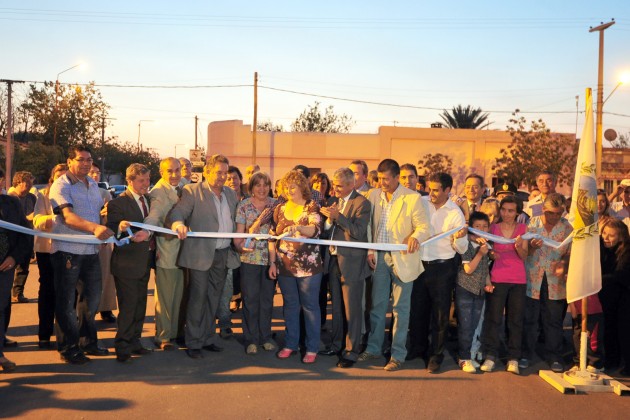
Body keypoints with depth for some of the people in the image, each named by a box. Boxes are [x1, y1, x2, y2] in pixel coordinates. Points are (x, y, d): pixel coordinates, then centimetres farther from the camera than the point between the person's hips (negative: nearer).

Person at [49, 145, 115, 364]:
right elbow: (68, 217, -25)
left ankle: (87, 342, 30)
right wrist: (94, 228, -40)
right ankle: (68, 348, 12)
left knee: (91, 297, 16)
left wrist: (107, 229, 11)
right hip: (67, 250, -7)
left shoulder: (93, 184, 13)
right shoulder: (61, 185, -11)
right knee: (66, 302, 2)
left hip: (91, 250, 7)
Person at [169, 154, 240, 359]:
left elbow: (235, 221, 17)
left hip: (223, 255, 5)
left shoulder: (231, 194, 13)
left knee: (213, 300, 13)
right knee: (198, 300, 0)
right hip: (201, 255, -5)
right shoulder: (192, 192, -5)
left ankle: (207, 339, 25)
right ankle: (193, 343, 11)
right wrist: (180, 225, -38)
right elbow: (176, 213, -16)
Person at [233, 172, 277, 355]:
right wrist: (258, 222, -21)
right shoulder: (244, 206, -3)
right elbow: (240, 234, -7)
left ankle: (265, 336, 23)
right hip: (250, 258, -2)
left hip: (270, 257, 2)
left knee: (267, 298, 10)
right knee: (250, 299, 3)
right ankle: (251, 339, 16)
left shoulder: (275, 204, 3)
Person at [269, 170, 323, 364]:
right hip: (285, 267, 4)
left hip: (308, 267, -4)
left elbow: (315, 229, -23)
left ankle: (312, 348, 14)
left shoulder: (312, 207, -5)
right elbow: (272, 237, 10)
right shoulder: (280, 209, 7)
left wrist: (298, 227, -42)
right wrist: (272, 262, 5)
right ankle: (290, 344, 26)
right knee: (290, 305, 14)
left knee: (310, 306, 4)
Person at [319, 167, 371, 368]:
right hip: (333, 260, 7)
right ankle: (337, 344, 31)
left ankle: (351, 352, 9)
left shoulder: (361, 203, -11)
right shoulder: (333, 200, 10)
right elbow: (326, 230, 9)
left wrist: (337, 216, -26)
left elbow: (358, 232, -21)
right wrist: (329, 219, -12)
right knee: (336, 306, 18)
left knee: (352, 310, 1)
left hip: (351, 263, -7)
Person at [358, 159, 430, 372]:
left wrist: (415, 237, -33)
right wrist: (370, 251, 2)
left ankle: (398, 355, 14)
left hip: (402, 258, -4)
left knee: (400, 308, 4)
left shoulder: (412, 198, -9)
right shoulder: (373, 195, 4)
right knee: (377, 305, 12)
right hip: (379, 257, 4)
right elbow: (369, 225, 10)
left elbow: (423, 226, -12)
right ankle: (373, 348, 26)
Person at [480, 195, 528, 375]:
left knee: (515, 319, 2)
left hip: (518, 280, 1)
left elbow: (524, 256, 0)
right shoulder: (493, 228, 5)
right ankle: (490, 356, 4)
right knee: (493, 318, -3)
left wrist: (519, 246, -20)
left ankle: (513, 358, 7)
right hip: (497, 278, 0)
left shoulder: (523, 229, 6)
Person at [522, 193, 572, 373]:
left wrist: (564, 265, -18)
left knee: (554, 321, 9)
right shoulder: (531, 224, -2)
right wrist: (532, 247, -22)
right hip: (532, 281, 0)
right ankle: (526, 354, 20)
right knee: (529, 319, 8)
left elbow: (570, 253, 3)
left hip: (555, 282, 1)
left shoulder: (567, 227, 0)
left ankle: (554, 356, 22)